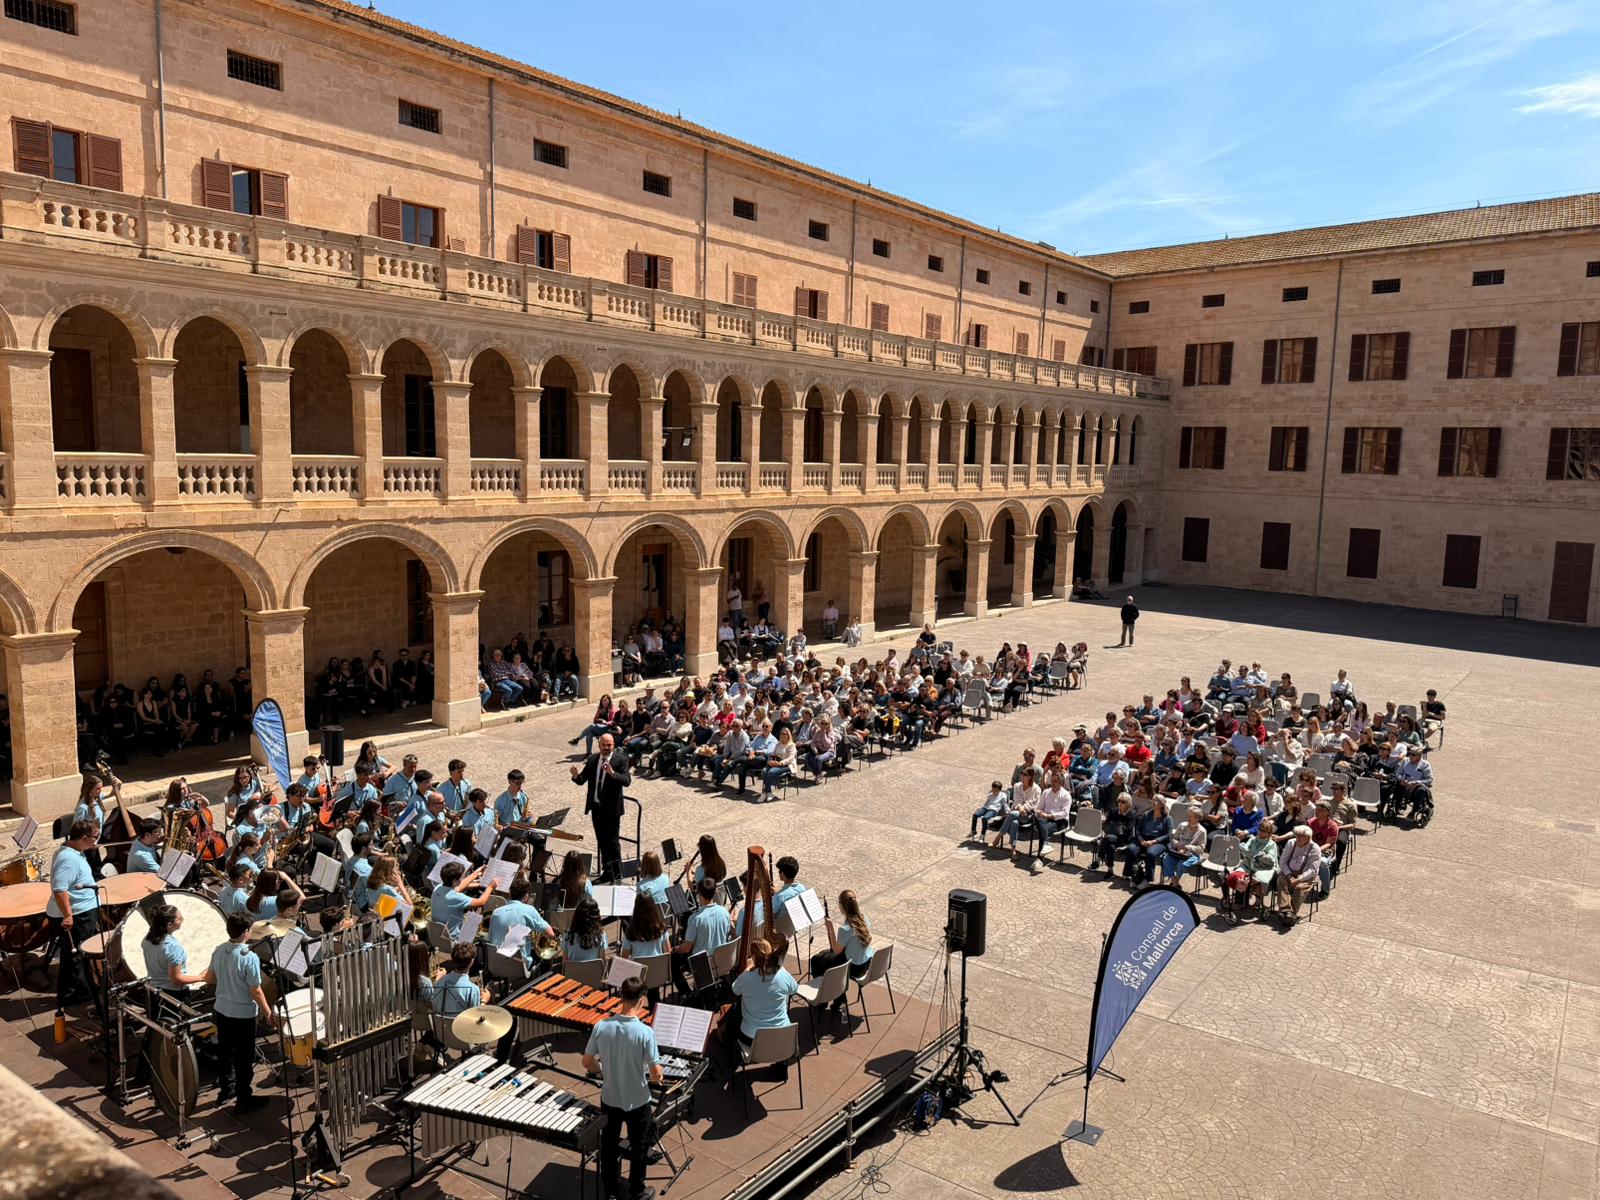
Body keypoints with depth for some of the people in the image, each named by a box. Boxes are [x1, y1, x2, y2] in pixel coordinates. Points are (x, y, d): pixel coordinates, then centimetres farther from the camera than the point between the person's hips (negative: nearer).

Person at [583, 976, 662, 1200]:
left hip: (609, 1100, 3)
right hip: (637, 1102, -3)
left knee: (609, 1147, 23)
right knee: (639, 1148, 20)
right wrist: (654, 1078, 1)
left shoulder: (601, 1027, -16)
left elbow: (587, 1063, -5)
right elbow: (656, 1074, -22)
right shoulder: (645, 1032, -26)